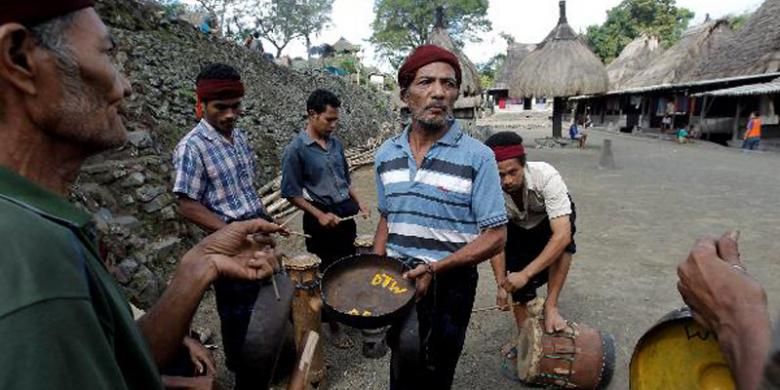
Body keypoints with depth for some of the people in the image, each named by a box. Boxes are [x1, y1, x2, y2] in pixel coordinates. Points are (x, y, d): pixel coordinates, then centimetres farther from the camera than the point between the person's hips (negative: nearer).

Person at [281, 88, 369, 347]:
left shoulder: (336, 143, 4)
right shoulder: (296, 149, -13)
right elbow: (291, 192, -12)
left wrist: (358, 203, 7)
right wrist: (319, 215, -18)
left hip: (346, 214, 6)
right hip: (321, 219, -5)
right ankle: (332, 325, 24)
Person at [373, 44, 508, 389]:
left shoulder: (477, 157, -13)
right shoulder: (386, 154, 2)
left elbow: (495, 237, -12)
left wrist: (435, 269, -21)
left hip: (449, 285, -3)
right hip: (396, 279, 3)